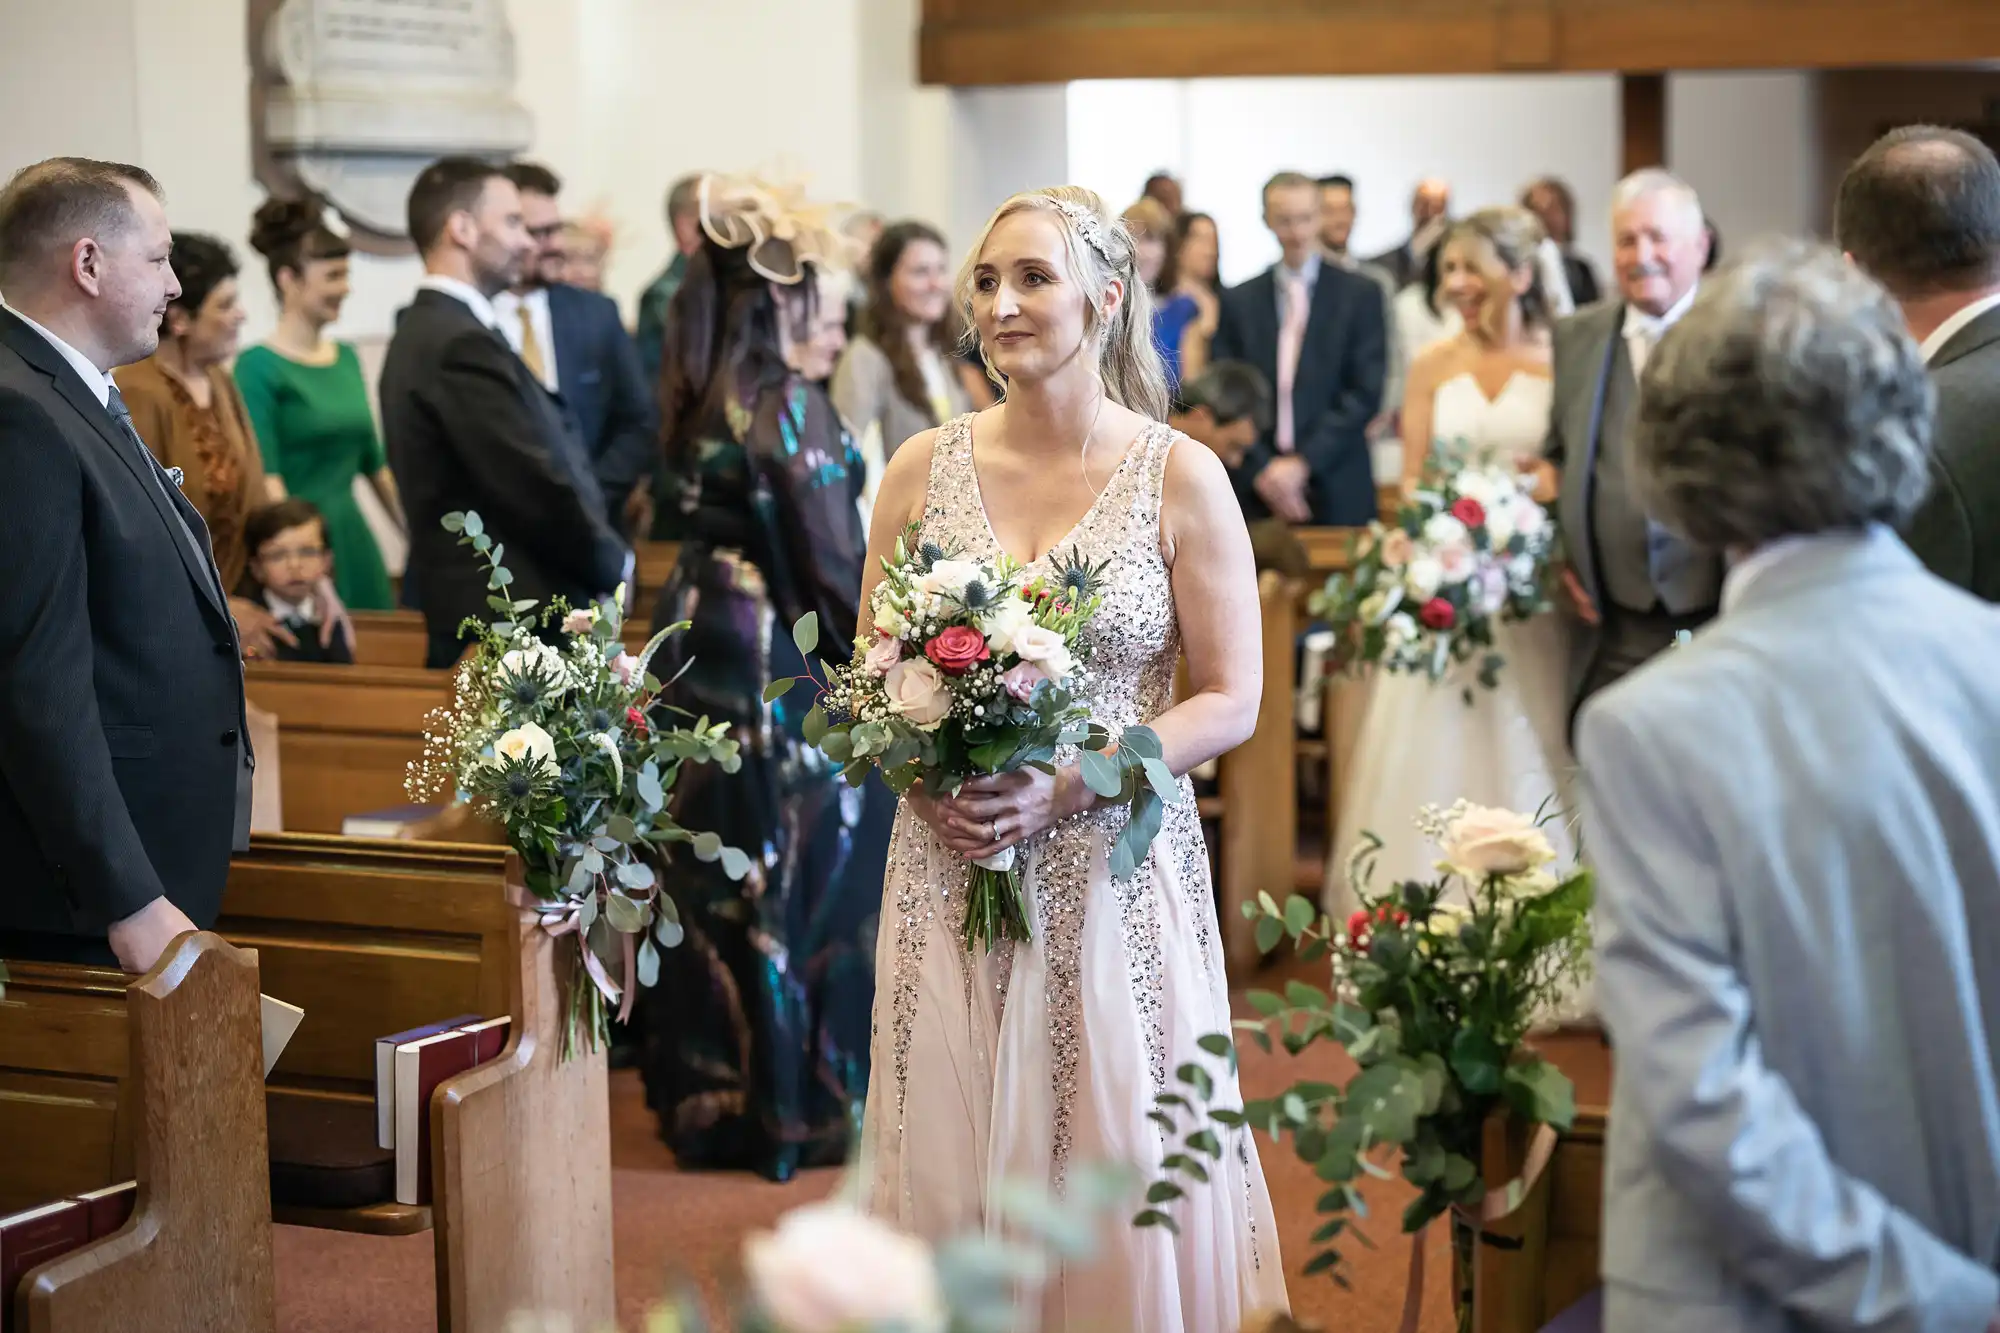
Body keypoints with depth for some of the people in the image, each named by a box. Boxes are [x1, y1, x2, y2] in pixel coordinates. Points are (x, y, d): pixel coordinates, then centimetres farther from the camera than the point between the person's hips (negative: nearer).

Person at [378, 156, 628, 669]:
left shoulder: (430, 330, 16)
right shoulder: (461, 344, -16)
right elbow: (538, 488, -19)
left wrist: (603, 559, 9)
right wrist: (615, 564, -3)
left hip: (486, 624, 10)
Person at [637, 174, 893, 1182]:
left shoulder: (710, 405, 7)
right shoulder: (793, 410, -16)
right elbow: (833, 565, -15)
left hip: (704, 645, 8)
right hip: (787, 661, -8)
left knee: (718, 883, 13)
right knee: (814, 875, 2)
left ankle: (709, 1097, 21)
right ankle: (808, 1105, 9)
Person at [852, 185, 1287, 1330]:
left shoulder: (1181, 478, -4)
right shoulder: (924, 470, 4)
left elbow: (1230, 702, -4)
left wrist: (1064, 785, -15)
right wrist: (923, 778, -9)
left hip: (1117, 865, -2)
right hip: (947, 868, 3)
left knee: (1119, 1169, 2)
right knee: (949, 1163, 5)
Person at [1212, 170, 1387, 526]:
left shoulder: (1360, 295, 4)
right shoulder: (1238, 301, 10)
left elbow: (1366, 393, -3)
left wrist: (1303, 462, -10)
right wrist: (1262, 470, -8)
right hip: (1258, 495, 1)